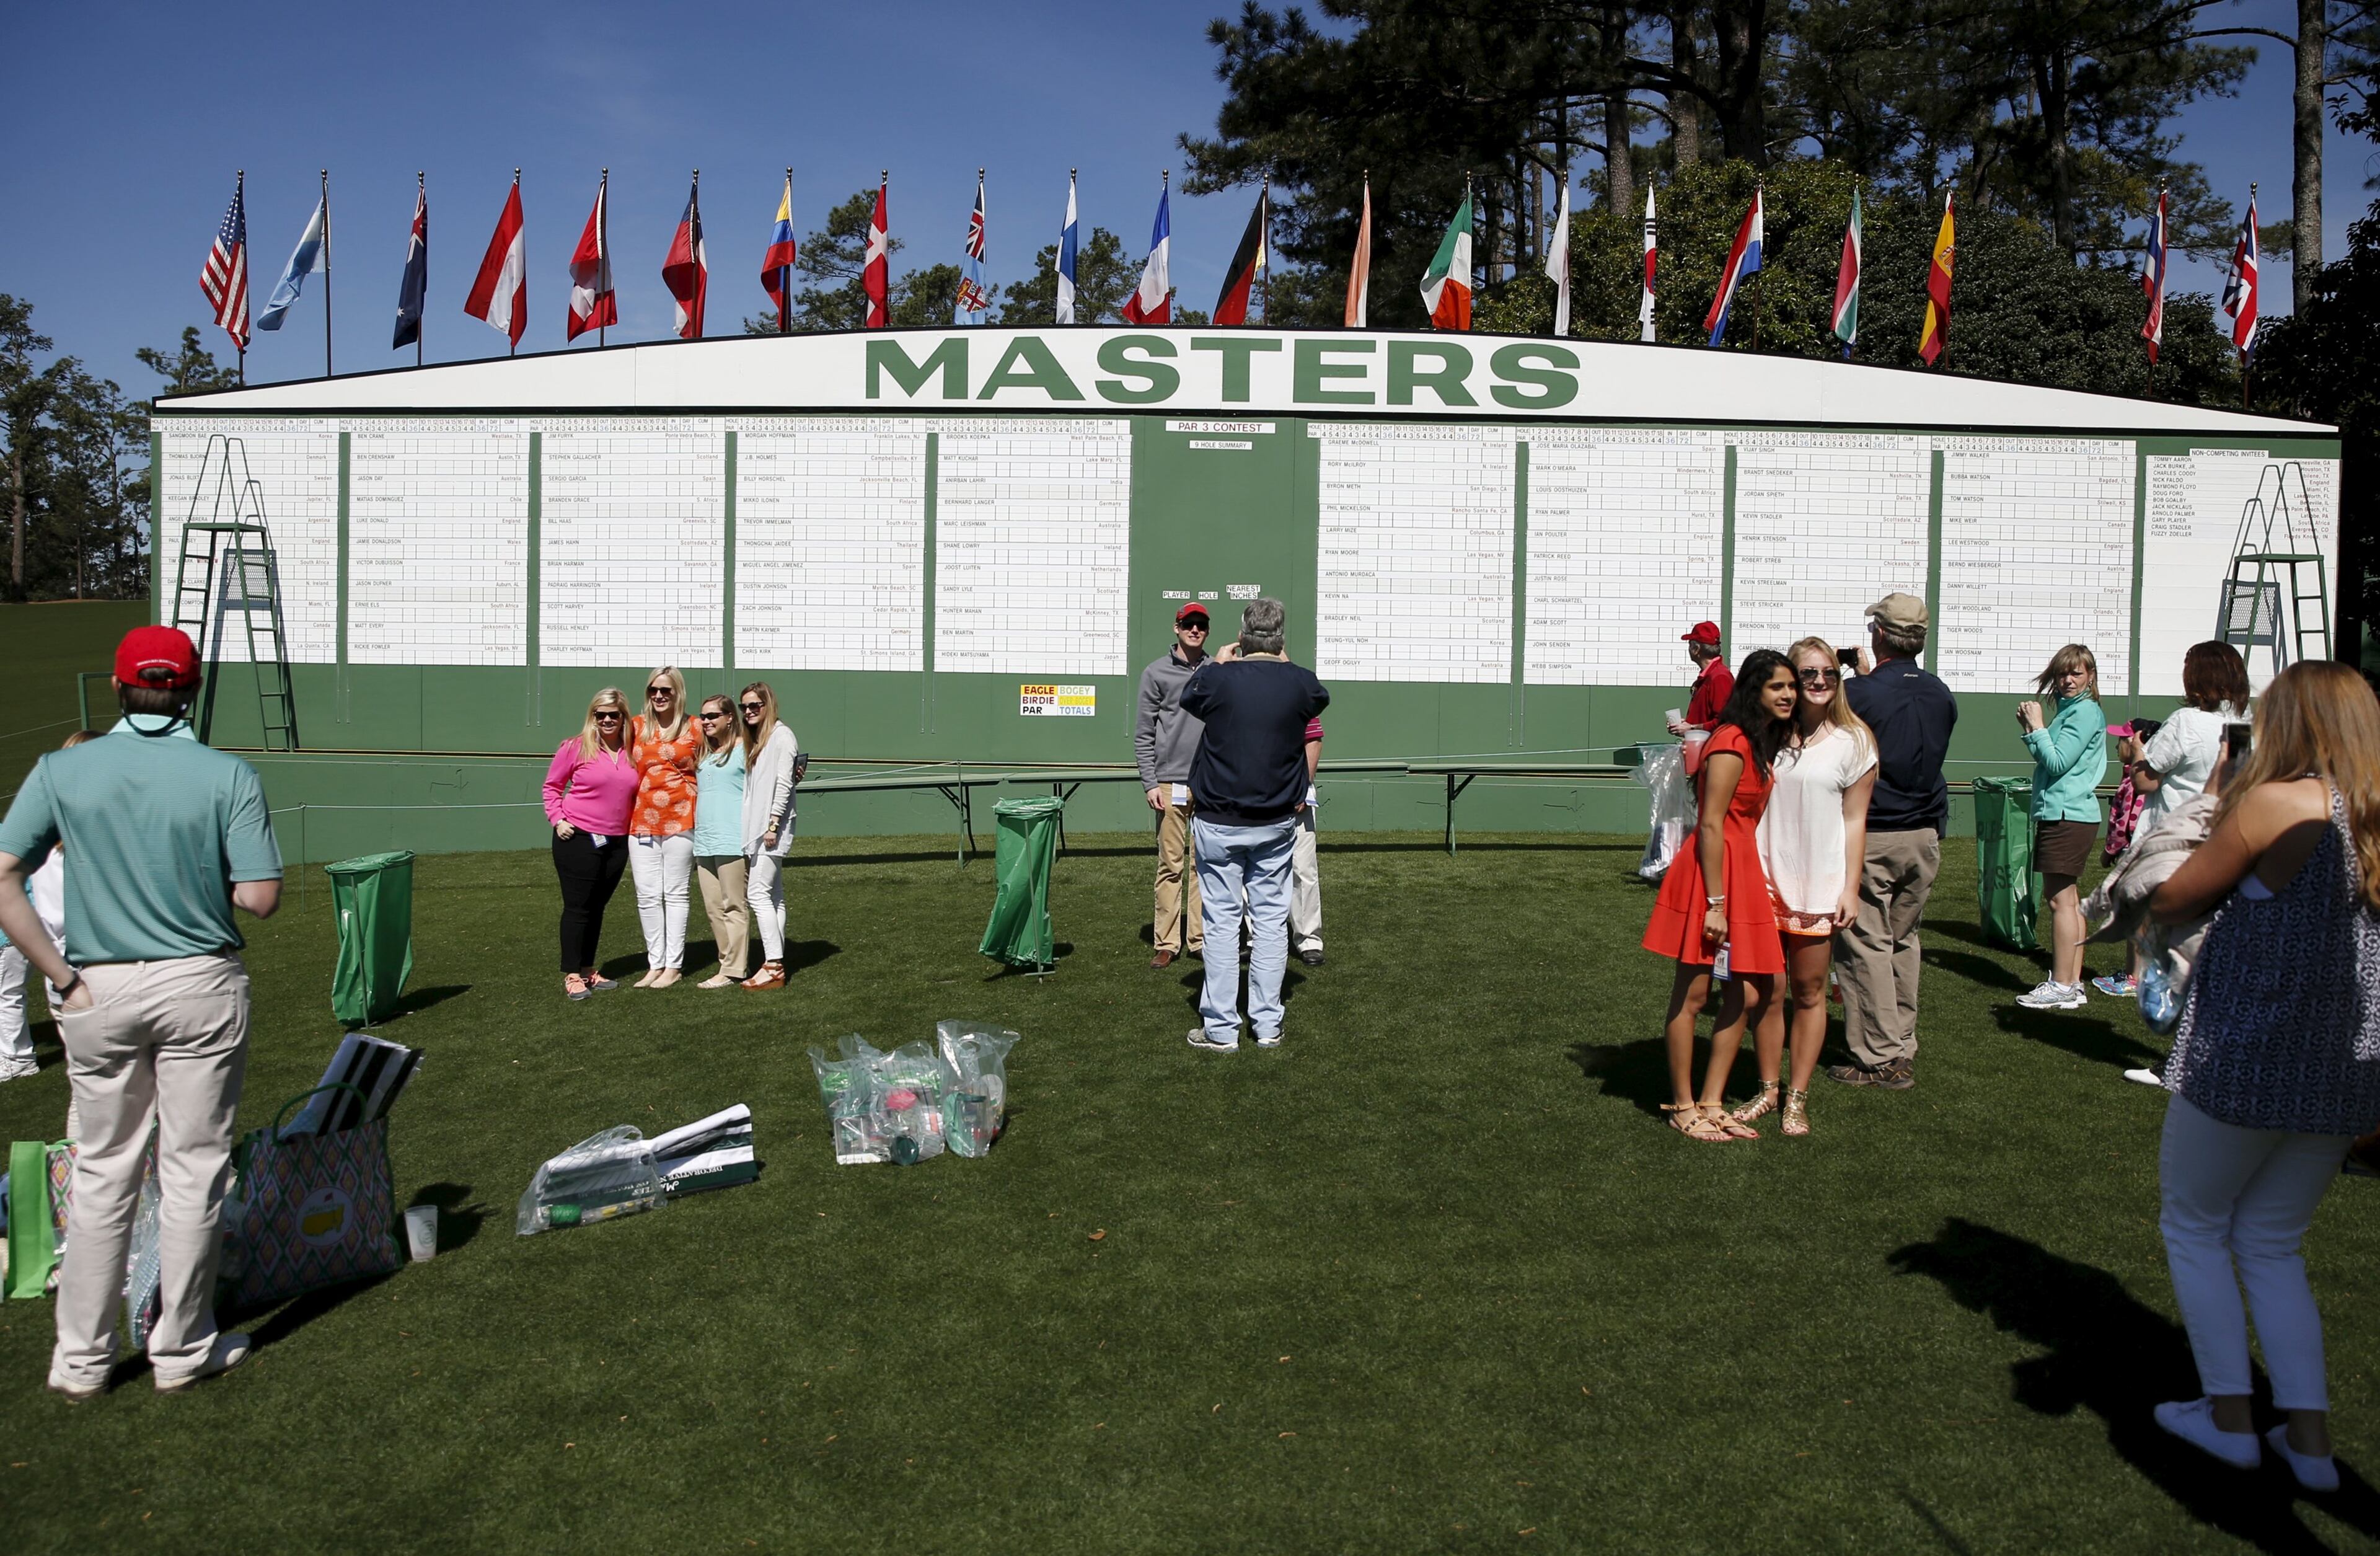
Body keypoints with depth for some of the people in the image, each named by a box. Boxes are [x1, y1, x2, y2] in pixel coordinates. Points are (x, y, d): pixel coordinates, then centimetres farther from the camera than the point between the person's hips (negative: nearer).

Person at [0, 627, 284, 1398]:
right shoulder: (229, 775, -8)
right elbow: (260, 898, -12)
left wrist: (62, 977, -4)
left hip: (99, 989, 2)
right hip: (200, 986, -2)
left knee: (102, 1173, 15)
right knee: (192, 1169, 9)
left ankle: (81, 1358, 22)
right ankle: (182, 1349, 20)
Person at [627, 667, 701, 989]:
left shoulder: (694, 729, 2)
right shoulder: (636, 727, 8)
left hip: (680, 820, -3)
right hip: (641, 821, 3)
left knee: (676, 894, 3)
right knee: (647, 895, 4)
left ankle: (673, 966, 9)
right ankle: (655, 965, 12)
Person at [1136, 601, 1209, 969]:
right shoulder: (1157, 673, 2)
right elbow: (1143, 735, 1)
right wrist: (1150, 783, -7)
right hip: (1171, 783, -3)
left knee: (1205, 864, 6)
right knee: (1171, 865, -1)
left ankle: (1200, 939, 12)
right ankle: (1166, 943, 4)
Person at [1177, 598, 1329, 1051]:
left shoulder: (1217, 679, -13)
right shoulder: (1300, 683, -7)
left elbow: (1188, 699, 11)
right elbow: (1320, 699, 18)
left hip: (1219, 824, -2)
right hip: (1277, 825, 2)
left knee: (1221, 922, 4)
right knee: (1271, 920, 10)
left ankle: (1221, 1028, 8)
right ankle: (1268, 1026, 15)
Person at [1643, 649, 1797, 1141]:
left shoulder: (1762, 745, 15)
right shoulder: (1732, 744, -14)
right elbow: (1711, 825, -18)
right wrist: (1715, 903, -20)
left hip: (1743, 875, 10)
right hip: (1712, 874, -10)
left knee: (1745, 996, 11)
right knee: (1692, 996, 1)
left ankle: (1711, 1103, 20)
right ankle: (1683, 1108, 10)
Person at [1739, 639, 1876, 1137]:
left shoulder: (1852, 741, -1)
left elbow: (1854, 820, 0)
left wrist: (1851, 889, -5)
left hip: (1820, 884, -1)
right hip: (1765, 877, 2)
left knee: (1809, 991, 6)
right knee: (1767, 991, 6)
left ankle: (1798, 1097, 16)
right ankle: (1768, 1089, 20)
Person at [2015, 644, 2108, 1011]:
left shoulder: (2085, 712, -12)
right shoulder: (2068, 709, 17)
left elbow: (2057, 763, -18)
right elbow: (2049, 759, 17)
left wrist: (2037, 727, -10)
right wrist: (2031, 730, 5)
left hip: (2067, 815, -10)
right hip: (2061, 813, 10)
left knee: (2060, 899, -7)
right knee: (2066, 898, 13)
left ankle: (2062, 987, -4)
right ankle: (2072, 984, 19)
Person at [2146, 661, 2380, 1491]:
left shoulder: (2274, 804, -15)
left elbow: (2173, 901, -7)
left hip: (2243, 1060, -6)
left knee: (2194, 1226, 14)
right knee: (2272, 1243, 20)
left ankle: (2228, 1415, 16)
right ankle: (2309, 1435, 16)